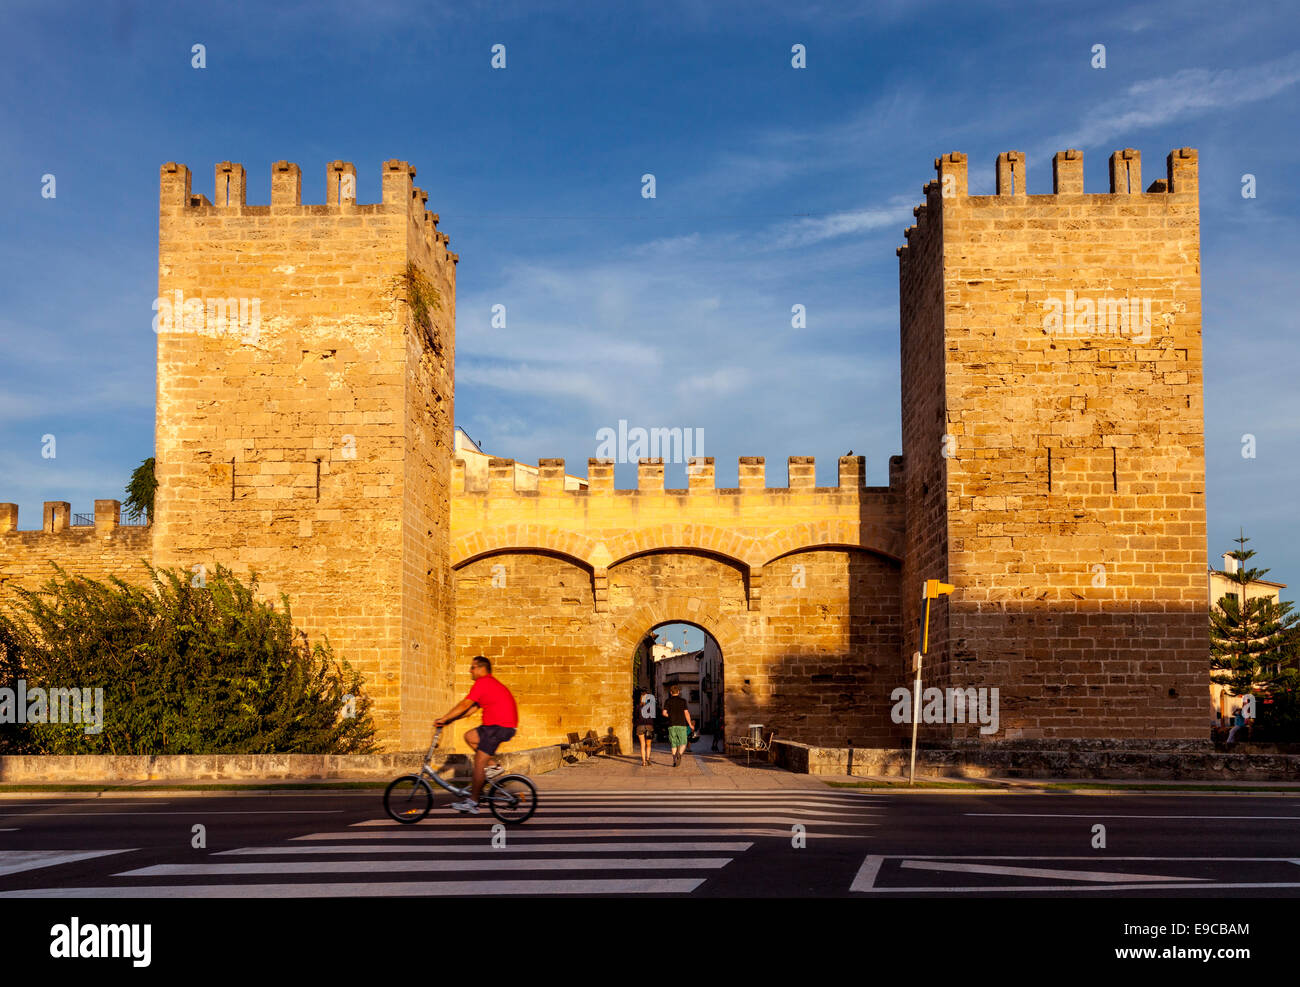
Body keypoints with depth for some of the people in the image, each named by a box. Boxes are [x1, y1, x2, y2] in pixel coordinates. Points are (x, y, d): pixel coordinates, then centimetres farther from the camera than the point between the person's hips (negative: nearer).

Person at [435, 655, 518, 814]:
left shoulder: (482, 683, -10)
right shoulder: (491, 682, 22)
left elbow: (464, 705, -13)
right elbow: (470, 708, 22)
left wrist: (444, 719, -7)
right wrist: (450, 719, 16)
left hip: (499, 726, -10)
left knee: (479, 762, -7)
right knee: (470, 737, 19)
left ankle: (473, 802, -4)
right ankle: (495, 765, 14)